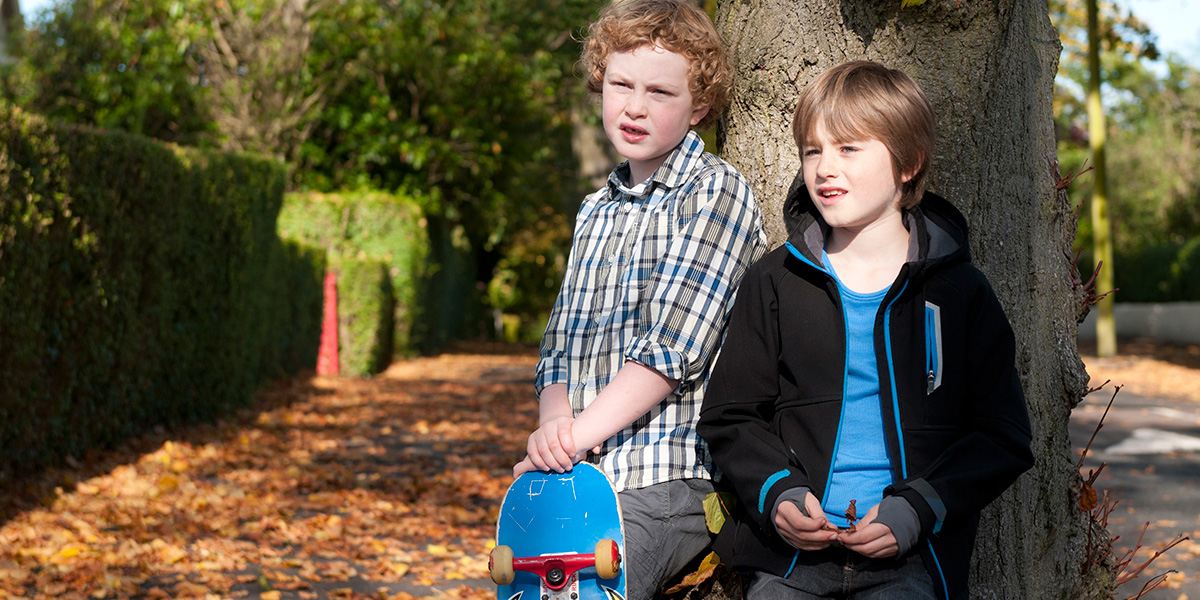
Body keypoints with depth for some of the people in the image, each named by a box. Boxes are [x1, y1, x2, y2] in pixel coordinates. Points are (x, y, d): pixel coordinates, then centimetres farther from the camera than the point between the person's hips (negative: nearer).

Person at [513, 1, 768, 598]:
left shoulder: (716, 191, -3)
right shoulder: (596, 212, 19)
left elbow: (676, 344, -12)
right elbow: (559, 348, 16)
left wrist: (577, 435, -16)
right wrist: (554, 424, -5)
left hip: (667, 481, -7)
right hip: (582, 480, 7)